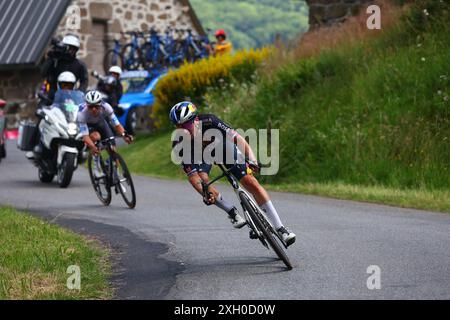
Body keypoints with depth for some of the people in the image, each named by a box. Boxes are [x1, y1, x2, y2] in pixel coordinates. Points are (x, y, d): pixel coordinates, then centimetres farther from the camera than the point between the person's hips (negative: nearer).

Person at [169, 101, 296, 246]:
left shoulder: (209, 122, -38)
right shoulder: (179, 145, -32)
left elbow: (239, 139, -40)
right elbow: (192, 175, -31)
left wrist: (252, 160, -54)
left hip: (224, 146, -2)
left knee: (251, 183, -14)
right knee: (200, 179, -29)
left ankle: (280, 228, -9)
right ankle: (232, 212, -6)